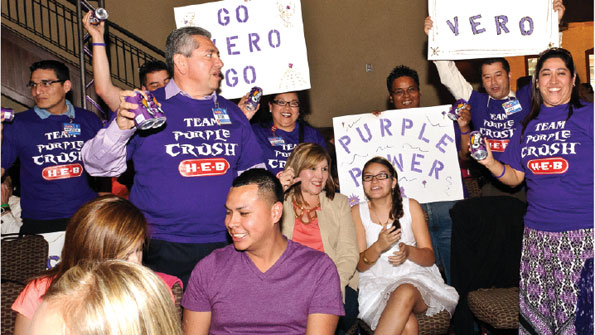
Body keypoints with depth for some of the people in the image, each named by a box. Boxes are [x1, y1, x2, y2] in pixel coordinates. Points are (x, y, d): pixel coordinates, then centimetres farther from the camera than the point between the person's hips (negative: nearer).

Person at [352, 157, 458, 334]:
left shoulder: (411, 206, 8)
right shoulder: (358, 212, 7)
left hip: (415, 277, 1)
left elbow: (429, 257, 5)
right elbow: (360, 265, 2)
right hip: (376, 282, -1)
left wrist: (408, 251, -18)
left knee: (405, 293, -37)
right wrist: (378, 247, -20)